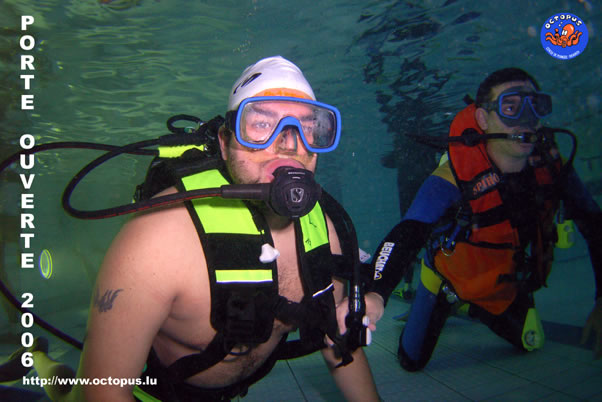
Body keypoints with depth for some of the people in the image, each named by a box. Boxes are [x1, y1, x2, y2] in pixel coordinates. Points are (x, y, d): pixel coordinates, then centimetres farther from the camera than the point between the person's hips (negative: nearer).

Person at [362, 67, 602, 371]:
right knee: (412, 361, 8)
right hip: (449, 284, -4)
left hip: (508, 288, 5)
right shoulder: (452, 180, -38)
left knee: (531, 343, 27)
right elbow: (406, 237, -45)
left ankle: (469, 310, 49)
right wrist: (376, 293, -64)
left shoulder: (552, 166, -23)